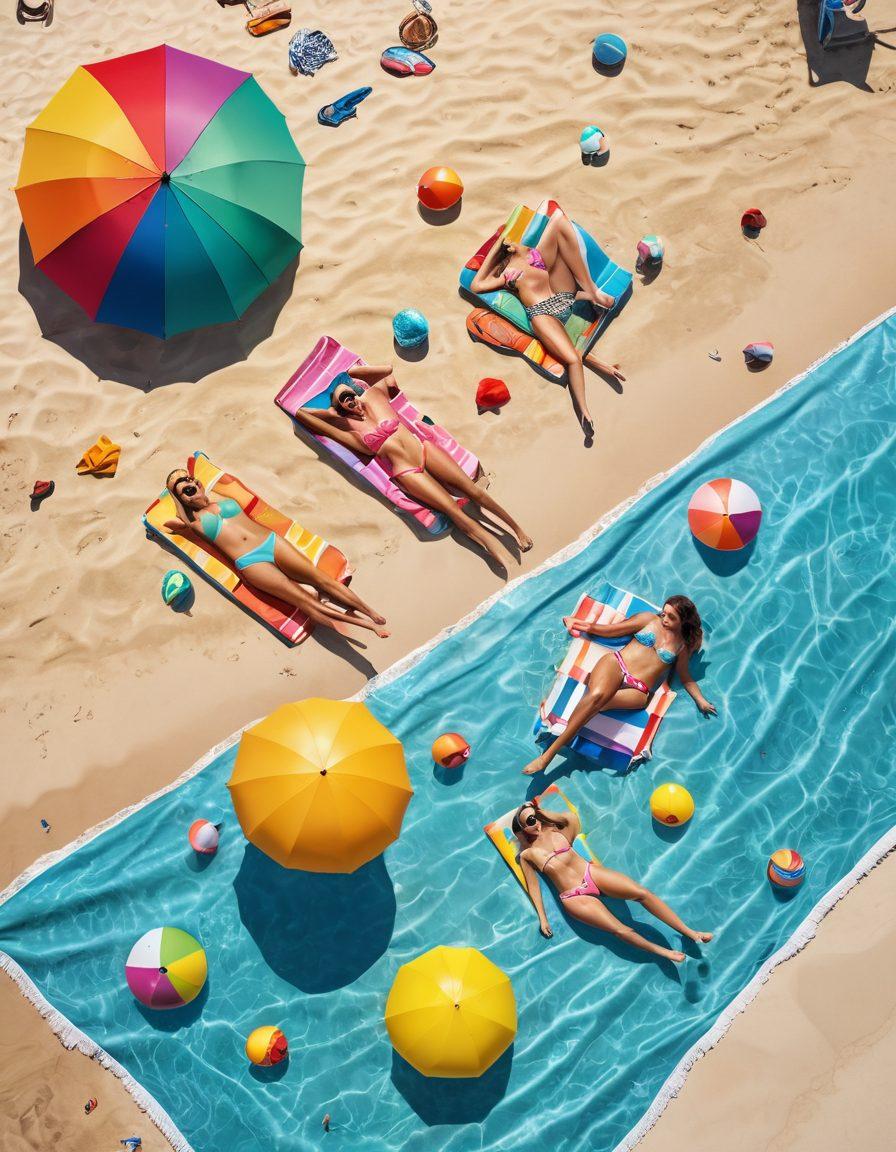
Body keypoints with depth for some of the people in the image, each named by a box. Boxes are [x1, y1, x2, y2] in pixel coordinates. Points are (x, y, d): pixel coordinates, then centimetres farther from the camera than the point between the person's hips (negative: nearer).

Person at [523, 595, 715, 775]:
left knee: (597, 701, -33)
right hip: (616, 664, 0)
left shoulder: (683, 645, 18)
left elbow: (685, 676, 26)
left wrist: (700, 700, 13)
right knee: (596, 695, -36)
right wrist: (585, 626, -1)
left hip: (637, 690, 0)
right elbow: (610, 630, 13)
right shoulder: (650, 619, 15)